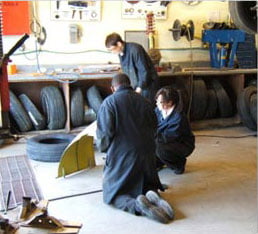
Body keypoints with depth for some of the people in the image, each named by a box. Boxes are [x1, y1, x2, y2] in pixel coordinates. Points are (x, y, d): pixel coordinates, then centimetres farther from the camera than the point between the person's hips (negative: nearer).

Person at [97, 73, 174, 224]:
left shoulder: (109, 102, -6)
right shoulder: (144, 101, 7)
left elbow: (105, 133, -12)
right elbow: (154, 128, 11)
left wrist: (104, 148, 10)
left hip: (120, 157, -4)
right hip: (147, 154, 4)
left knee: (112, 195, 10)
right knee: (149, 187, 26)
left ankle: (137, 205, -21)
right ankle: (152, 196, -11)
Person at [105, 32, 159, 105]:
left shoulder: (135, 49, -22)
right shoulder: (120, 53, 4)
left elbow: (144, 71, -22)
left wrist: (139, 88, -22)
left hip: (147, 83, -7)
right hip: (136, 85, 7)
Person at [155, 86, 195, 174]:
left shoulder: (178, 117, -29)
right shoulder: (158, 110, -6)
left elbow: (167, 138, -31)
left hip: (183, 146, -7)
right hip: (169, 142, 7)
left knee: (159, 148, -35)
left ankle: (179, 163, -5)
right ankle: (158, 161, 11)